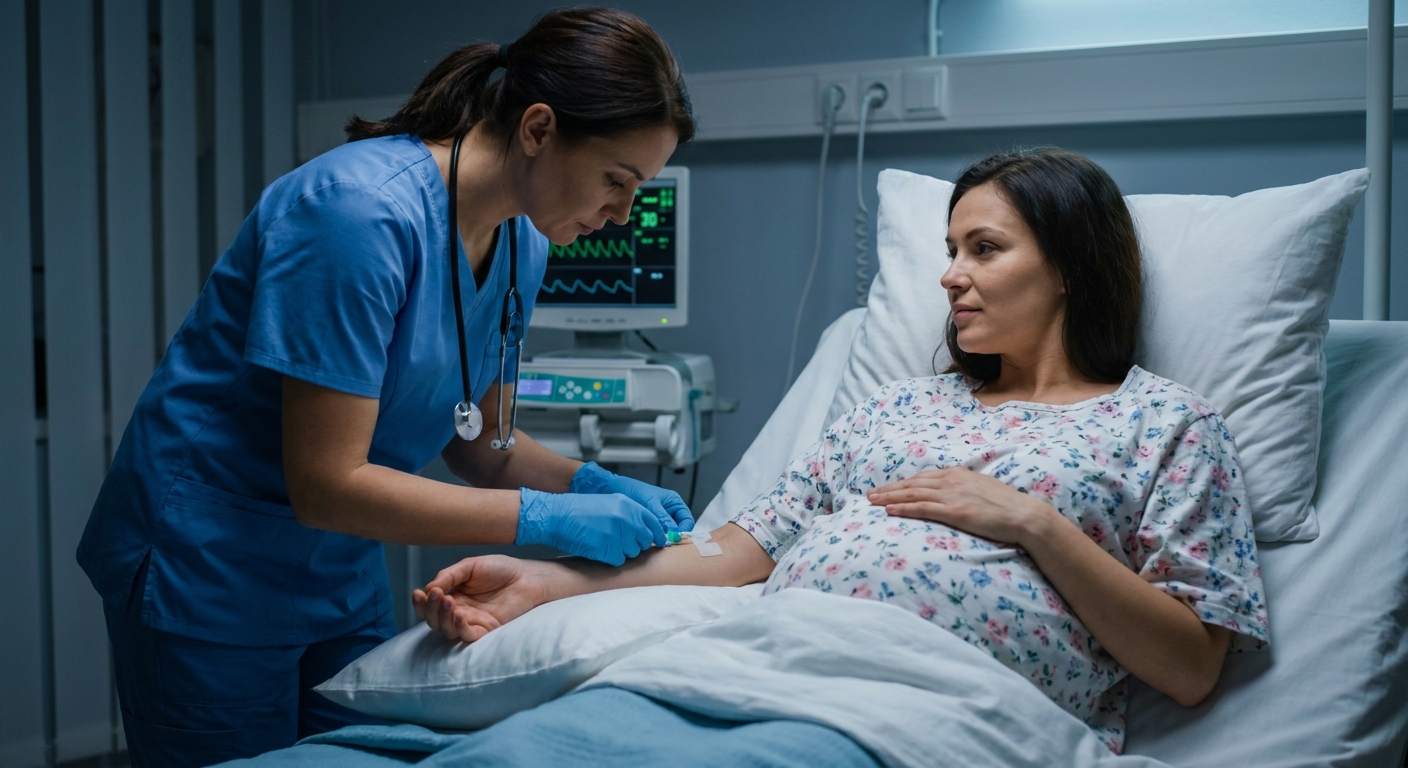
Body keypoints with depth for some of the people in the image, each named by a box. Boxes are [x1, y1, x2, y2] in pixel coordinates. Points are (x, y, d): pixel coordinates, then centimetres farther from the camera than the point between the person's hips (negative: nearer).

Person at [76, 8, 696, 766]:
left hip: (343, 579, 7)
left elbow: (477, 441, 6)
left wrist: (591, 483, -12)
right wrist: (547, 518, -28)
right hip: (209, 567, -7)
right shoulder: (364, 211, -28)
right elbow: (325, 484, -27)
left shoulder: (523, 244, -3)